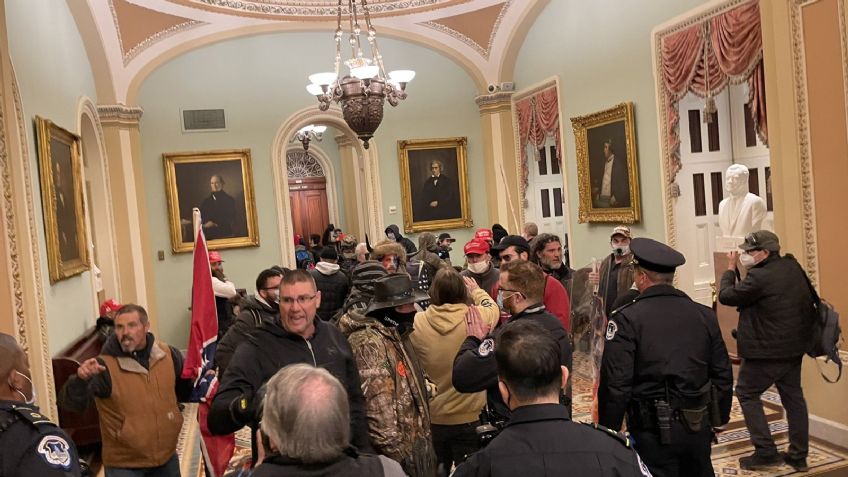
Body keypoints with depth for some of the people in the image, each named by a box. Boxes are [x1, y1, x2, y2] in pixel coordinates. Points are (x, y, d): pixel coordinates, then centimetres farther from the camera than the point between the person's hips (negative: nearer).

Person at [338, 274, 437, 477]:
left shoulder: (396, 335, 9)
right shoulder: (369, 342, -22)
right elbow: (378, 406, -26)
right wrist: (396, 452, -21)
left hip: (413, 446, 9)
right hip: (395, 456, -9)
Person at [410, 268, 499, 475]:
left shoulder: (417, 323, -16)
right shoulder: (478, 317, -17)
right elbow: (492, 307, 8)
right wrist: (476, 290, 27)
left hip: (430, 417, 1)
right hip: (467, 416, -1)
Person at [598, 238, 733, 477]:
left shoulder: (626, 319, -14)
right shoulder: (705, 315, 2)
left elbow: (616, 383, -17)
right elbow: (723, 374, 6)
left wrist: (609, 430, -7)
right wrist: (719, 419, 18)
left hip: (654, 430, -4)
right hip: (699, 425, 5)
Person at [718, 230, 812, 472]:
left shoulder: (760, 277, -24)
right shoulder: (793, 267, 4)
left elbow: (726, 296, -16)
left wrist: (730, 268, -3)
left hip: (767, 350, -8)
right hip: (795, 346, 9)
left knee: (746, 393, 6)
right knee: (793, 396, 16)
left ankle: (766, 452, 5)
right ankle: (799, 455, 23)